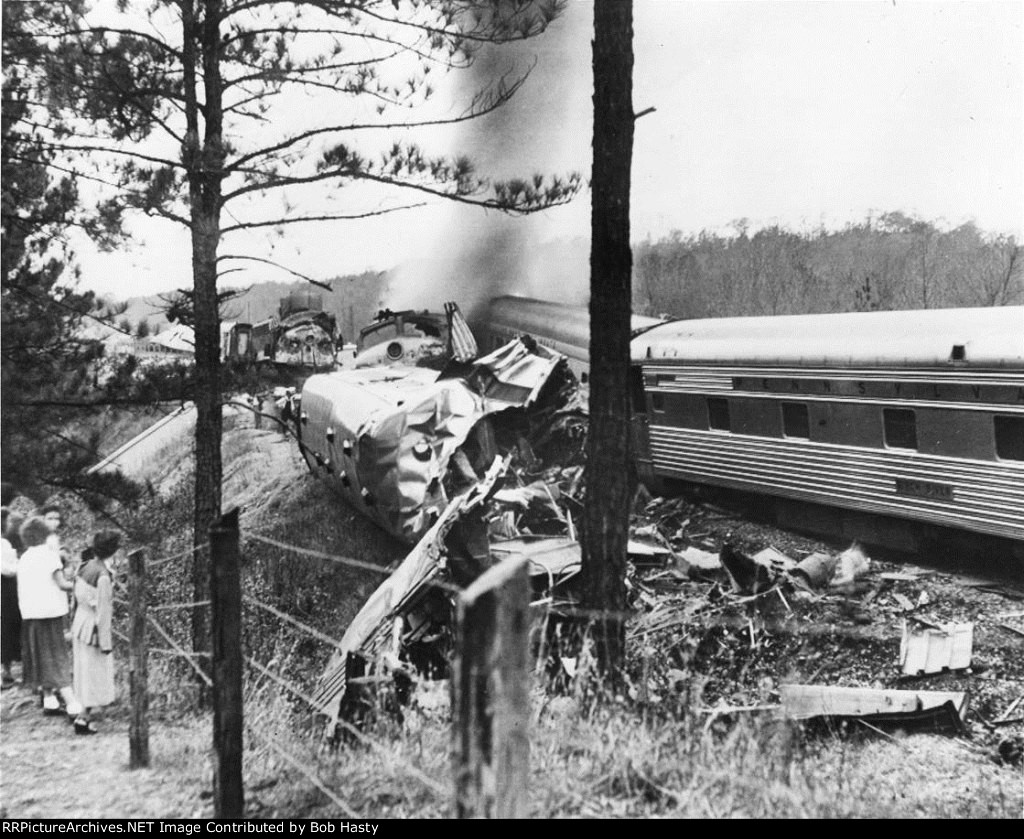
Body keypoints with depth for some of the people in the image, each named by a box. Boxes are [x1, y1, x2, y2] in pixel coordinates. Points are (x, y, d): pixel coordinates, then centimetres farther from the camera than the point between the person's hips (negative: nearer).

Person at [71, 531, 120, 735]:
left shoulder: (86, 568, 2)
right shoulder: (103, 576, -23)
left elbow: (78, 599, 11)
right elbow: (103, 611, -20)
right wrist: (106, 642, -14)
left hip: (80, 625, 8)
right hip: (93, 628, -8)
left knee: (85, 671, 19)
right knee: (95, 674, 2)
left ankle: (83, 712, 28)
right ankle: (83, 718, 5)